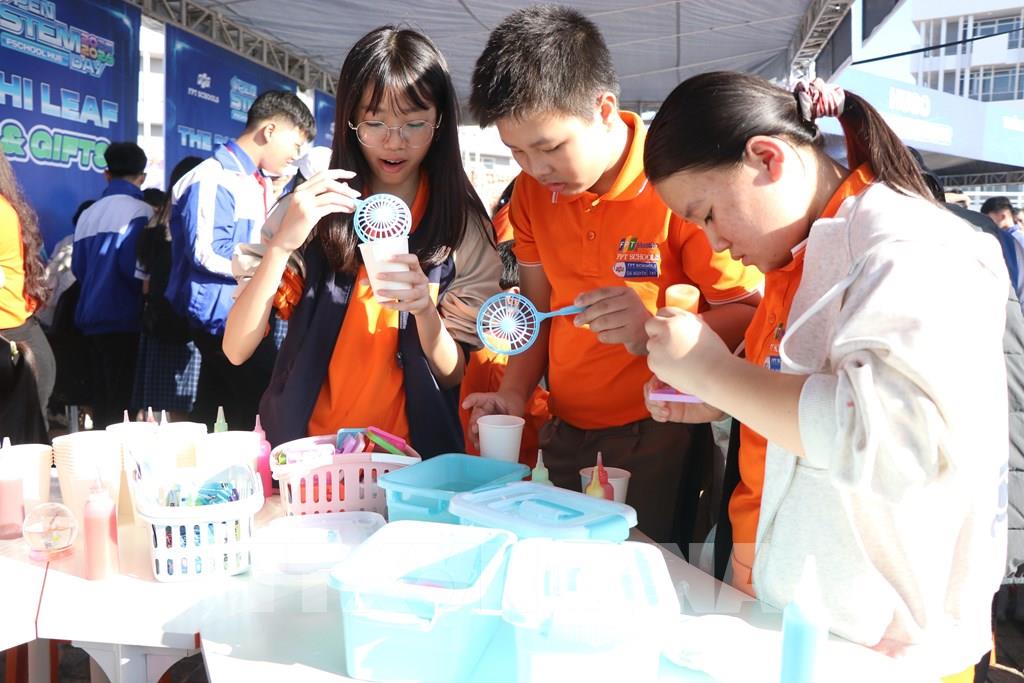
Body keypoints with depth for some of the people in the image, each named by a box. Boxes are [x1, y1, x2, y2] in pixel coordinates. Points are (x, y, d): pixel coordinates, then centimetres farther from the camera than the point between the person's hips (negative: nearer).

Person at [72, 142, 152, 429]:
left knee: (102, 397, 13)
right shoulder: (139, 211, -9)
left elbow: (78, 268, 11)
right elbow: (132, 266, -19)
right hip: (122, 317, -7)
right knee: (122, 401, -3)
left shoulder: (88, 214, 11)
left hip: (91, 315, 7)